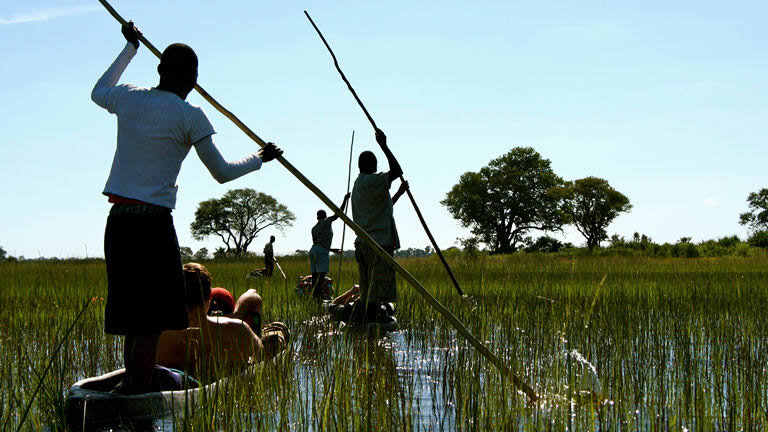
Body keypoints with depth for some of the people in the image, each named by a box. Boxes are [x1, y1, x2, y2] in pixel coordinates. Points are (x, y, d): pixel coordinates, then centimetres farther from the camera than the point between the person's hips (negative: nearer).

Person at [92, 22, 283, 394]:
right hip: (154, 224, -6)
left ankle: (131, 386, 16)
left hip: (117, 222, 6)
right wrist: (260, 158, 20)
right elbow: (222, 173, 2)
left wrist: (130, 48, 45)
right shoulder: (189, 116, -5)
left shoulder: (127, 98, 9)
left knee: (133, 319, 13)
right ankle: (138, 392, -6)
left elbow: (98, 91, 35)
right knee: (150, 321, -4)